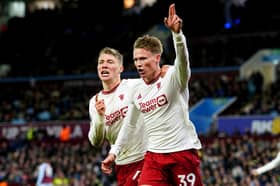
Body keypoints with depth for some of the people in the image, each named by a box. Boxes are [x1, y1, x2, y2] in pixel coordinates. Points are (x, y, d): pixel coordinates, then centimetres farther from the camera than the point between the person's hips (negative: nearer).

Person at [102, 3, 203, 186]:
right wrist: (114, 152, 22)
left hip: (184, 151, -5)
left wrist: (177, 33, -48)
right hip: (154, 155, 5)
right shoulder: (137, 92, 10)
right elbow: (129, 125, 24)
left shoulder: (173, 77, -8)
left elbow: (183, 58, -31)